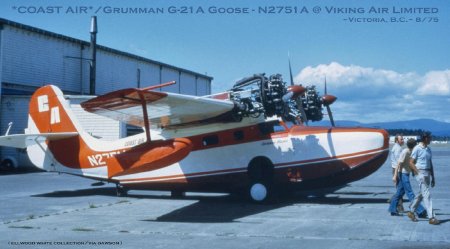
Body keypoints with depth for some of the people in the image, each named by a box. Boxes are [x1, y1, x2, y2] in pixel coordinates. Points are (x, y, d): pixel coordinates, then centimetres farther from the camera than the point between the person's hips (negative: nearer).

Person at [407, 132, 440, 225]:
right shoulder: (417, 149, -10)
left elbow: (430, 163, 18)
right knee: (427, 195, -11)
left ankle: (411, 212, 27)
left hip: (427, 173, 8)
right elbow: (411, 163, -11)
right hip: (420, 173, -8)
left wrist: (433, 177, 16)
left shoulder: (428, 149, 13)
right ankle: (431, 217, -12)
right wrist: (419, 173, -18)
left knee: (421, 194, 14)